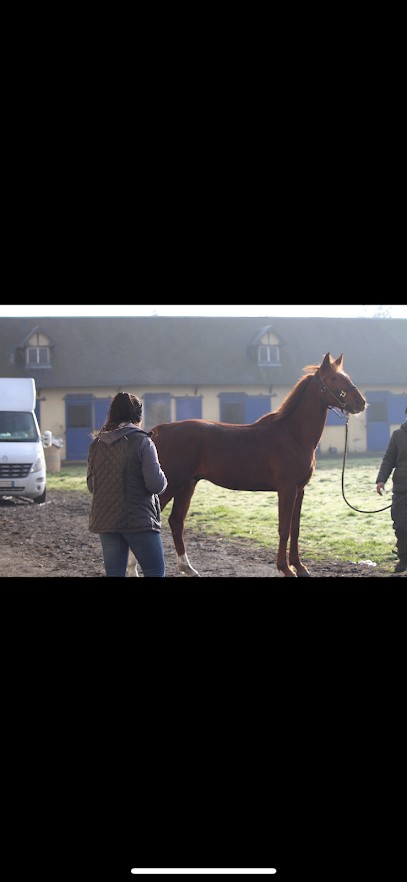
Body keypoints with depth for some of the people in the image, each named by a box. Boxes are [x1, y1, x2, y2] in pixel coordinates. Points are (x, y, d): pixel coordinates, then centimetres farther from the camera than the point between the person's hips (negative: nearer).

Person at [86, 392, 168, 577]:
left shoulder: (97, 444, 5)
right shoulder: (142, 441, -11)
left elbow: (91, 485, 12)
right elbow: (156, 484, -16)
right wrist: (162, 480, 6)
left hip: (104, 520, 5)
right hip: (139, 520, -5)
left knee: (114, 572, 9)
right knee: (155, 572, 6)